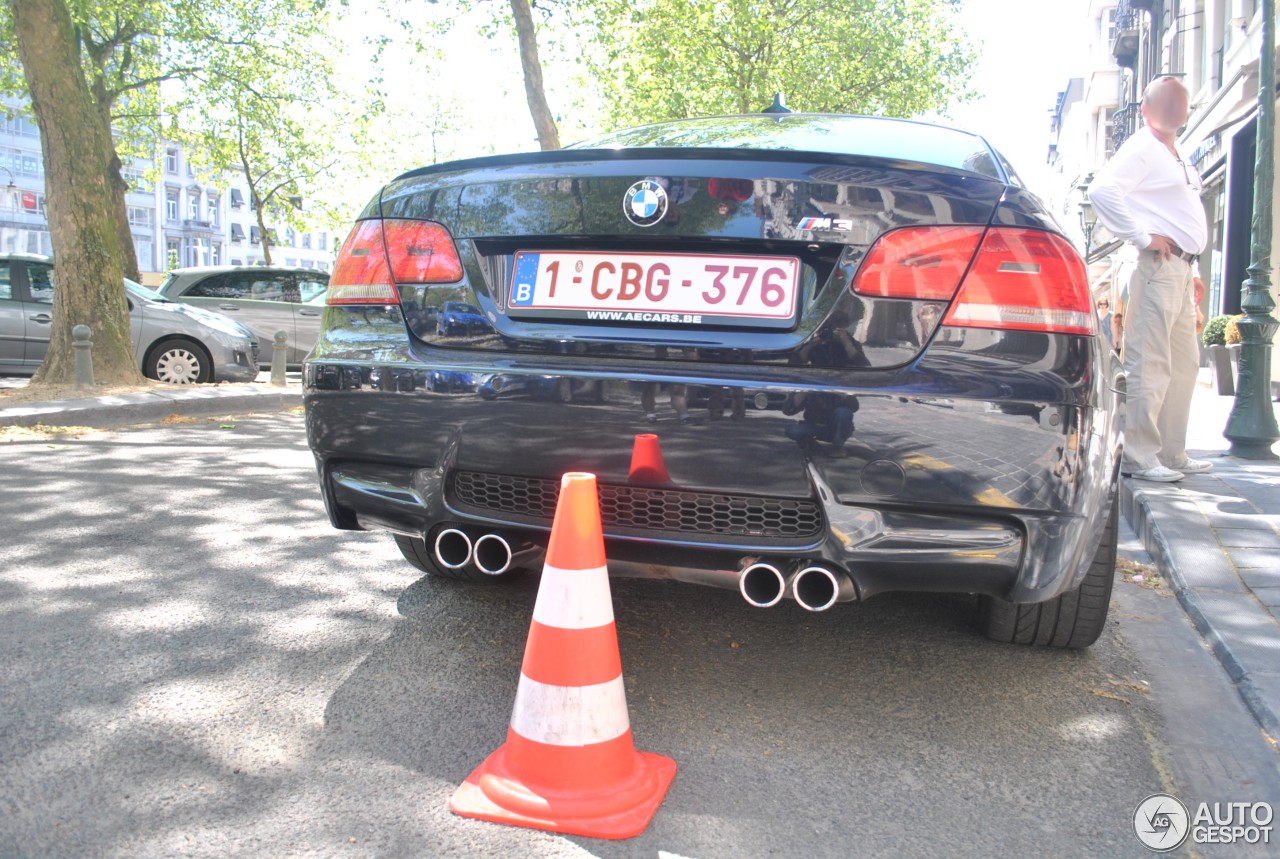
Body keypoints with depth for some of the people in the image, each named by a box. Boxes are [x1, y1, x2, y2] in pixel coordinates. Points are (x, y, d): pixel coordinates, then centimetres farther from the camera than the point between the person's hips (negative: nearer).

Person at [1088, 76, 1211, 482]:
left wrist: (1192, 271, 20)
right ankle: (1139, 457, -7)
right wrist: (1143, 237, -19)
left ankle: (1171, 453, 19)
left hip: (1181, 269, 10)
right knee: (1151, 365, -10)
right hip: (1159, 266, -10)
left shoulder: (1178, 158, 24)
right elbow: (1101, 190, -23)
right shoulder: (1142, 148, -6)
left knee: (1184, 364, 12)